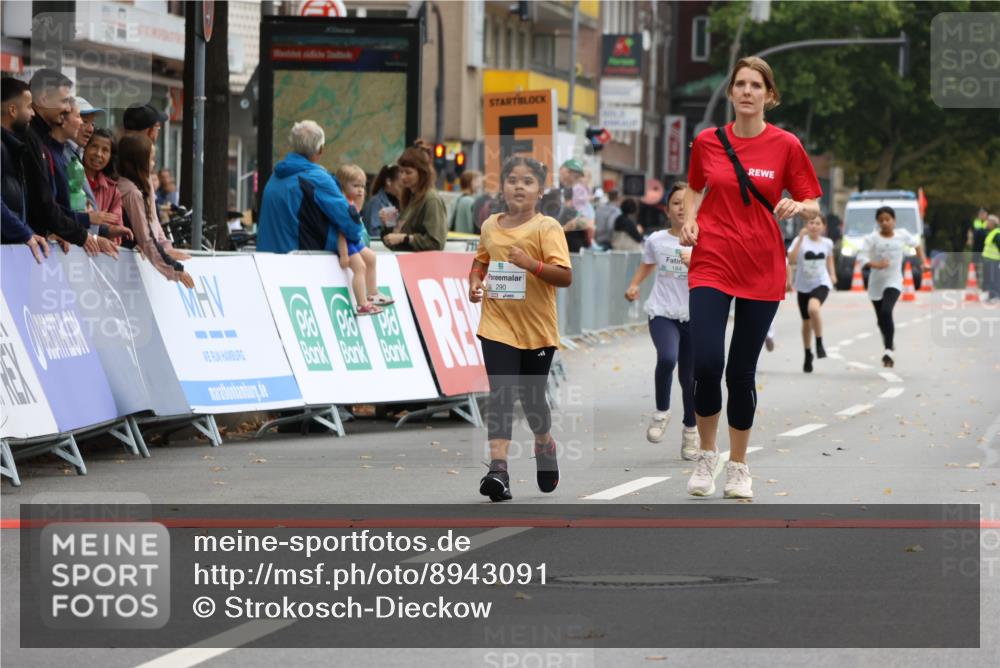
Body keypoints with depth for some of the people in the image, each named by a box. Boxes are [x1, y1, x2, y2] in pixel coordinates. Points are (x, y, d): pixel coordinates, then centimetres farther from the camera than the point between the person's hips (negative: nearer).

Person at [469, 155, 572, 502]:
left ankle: (544, 443, 43)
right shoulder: (491, 226, 5)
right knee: (501, 394, -12)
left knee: (532, 396, 12)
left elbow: (565, 276, -16)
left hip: (537, 328, -2)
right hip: (498, 327, 2)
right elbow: (481, 260, 25)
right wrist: (475, 282, 5)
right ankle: (498, 468, -19)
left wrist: (530, 263, -29)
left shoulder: (547, 228, -9)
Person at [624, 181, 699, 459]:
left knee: (689, 376, 5)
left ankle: (691, 430, 27)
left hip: (694, 316, 0)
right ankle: (661, 412, -6)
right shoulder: (656, 240, 4)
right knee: (667, 358, -29)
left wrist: (695, 262, -26)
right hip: (662, 313, 0)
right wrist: (634, 286, 9)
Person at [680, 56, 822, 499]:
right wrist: (689, 221, 1)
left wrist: (798, 207, -18)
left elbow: (812, 205, 4)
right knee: (706, 363, -14)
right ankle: (706, 455, 8)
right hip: (711, 265, 0)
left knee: (742, 372, 4)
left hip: (762, 271, 0)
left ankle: (738, 467, 21)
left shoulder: (786, 146, -2)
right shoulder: (707, 142, 3)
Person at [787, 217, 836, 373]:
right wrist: (800, 239, -24)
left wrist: (832, 274, 7)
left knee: (813, 309, -32)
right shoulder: (800, 240, -6)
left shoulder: (827, 243, 3)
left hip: (821, 284, -1)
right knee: (806, 322, 10)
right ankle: (808, 355, 29)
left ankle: (819, 343, -15)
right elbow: (791, 260, -21)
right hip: (803, 286, 1)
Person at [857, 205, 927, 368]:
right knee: (881, 319, 14)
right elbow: (861, 258, -16)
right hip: (876, 283, 2)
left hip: (893, 282, -2)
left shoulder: (902, 235, -2)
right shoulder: (872, 239, -9)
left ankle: (889, 351, -24)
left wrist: (923, 261, 16)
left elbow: (916, 243, 18)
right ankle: (890, 345, 41)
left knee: (886, 312, -25)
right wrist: (876, 265, -32)